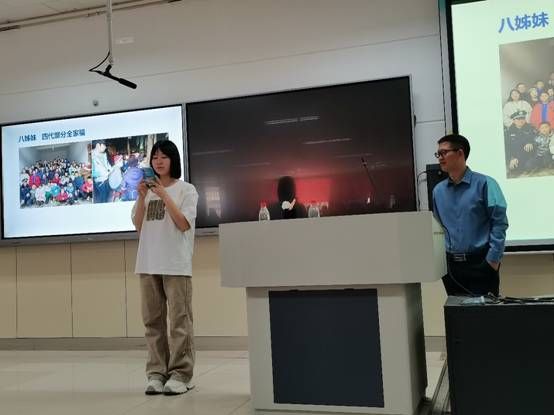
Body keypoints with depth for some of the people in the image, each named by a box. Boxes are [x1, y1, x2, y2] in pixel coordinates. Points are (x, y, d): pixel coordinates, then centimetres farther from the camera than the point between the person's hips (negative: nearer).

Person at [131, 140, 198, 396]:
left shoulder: (186, 190, 3)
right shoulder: (147, 190, 14)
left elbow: (184, 224, -8)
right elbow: (139, 227, 9)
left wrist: (164, 196, -13)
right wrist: (142, 197, -3)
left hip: (176, 263, -4)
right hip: (148, 262, 4)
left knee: (179, 319, -4)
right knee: (153, 319, 5)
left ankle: (180, 374, 0)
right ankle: (156, 373, 11)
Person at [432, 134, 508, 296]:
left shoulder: (484, 184, -6)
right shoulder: (438, 191, 8)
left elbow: (499, 223, -8)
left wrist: (493, 259, -12)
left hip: (480, 262, -4)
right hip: (451, 264, 5)